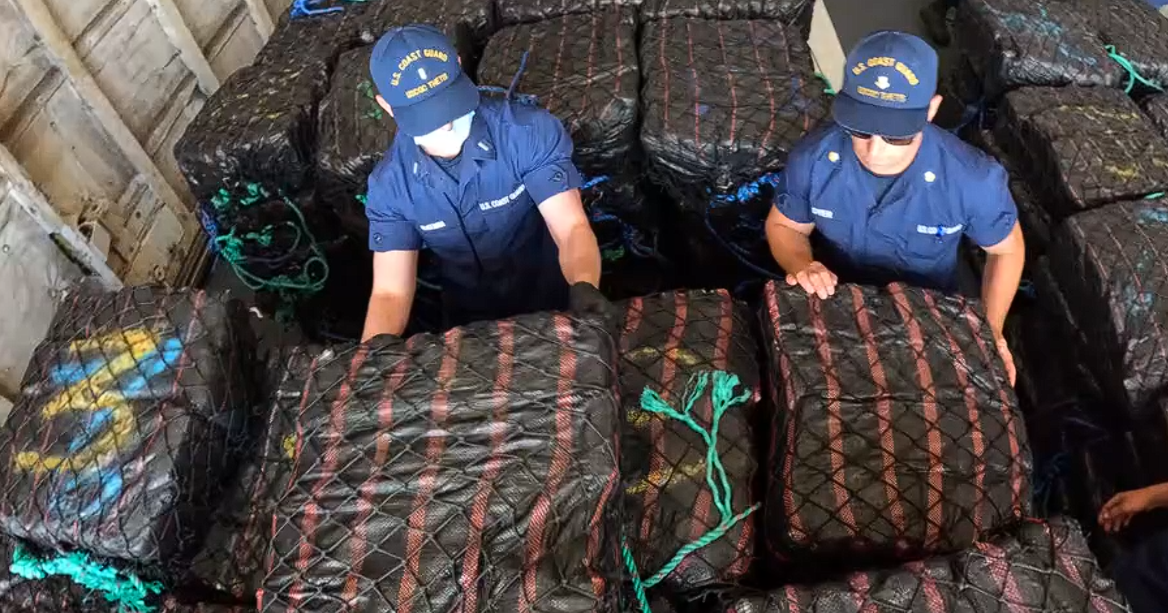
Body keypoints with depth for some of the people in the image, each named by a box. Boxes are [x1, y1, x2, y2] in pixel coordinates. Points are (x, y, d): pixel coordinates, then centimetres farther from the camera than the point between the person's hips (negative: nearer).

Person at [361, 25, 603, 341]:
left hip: (554, 308, -1)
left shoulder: (530, 131, -21)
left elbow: (572, 229, -25)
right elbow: (391, 291, -12)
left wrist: (586, 291, -47)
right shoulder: (389, 184, -13)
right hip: (470, 322, 2)